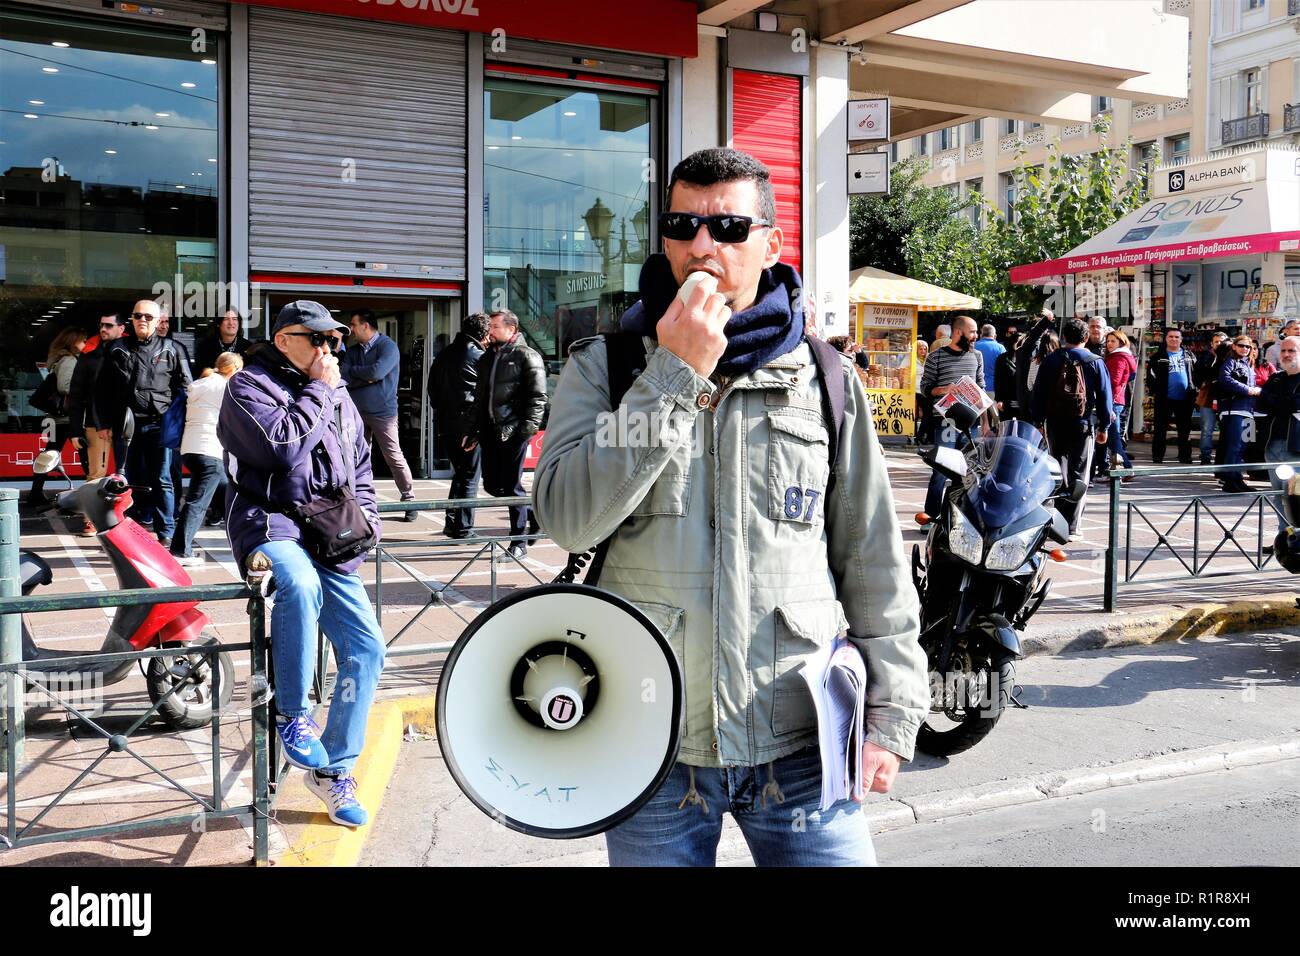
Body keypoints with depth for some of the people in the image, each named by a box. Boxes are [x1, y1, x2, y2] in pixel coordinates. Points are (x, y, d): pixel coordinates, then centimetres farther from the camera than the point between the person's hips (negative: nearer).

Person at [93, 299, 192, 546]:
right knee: (133, 481, 8)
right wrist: (104, 423, 5)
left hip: (159, 425, -2)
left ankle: (166, 532, 3)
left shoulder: (171, 349, 7)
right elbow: (102, 388, 12)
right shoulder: (118, 350, 11)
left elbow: (184, 386, 7)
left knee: (161, 480, -1)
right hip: (126, 425, 2)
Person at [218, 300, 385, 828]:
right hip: (270, 522, -7)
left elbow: (360, 466, 27)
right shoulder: (250, 385, -3)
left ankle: (333, 767, 13)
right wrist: (319, 391, -10)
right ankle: (293, 713, -20)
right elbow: (284, 447, -20)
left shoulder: (339, 396, 18)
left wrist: (364, 511, 10)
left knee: (366, 648, -2)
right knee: (300, 582, -40)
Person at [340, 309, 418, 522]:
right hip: (357, 411, 6)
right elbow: (342, 377, -1)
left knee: (394, 457, -6)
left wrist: (353, 371, -6)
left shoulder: (388, 346, -7)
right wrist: (367, 377, -13)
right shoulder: (353, 350, 11)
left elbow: (377, 371, -22)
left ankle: (409, 500, 2)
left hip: (383, 411, -6)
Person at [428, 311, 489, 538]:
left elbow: (433, 386, 15)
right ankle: (463, 528, 2)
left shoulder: (443, 355, 11)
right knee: (469, 477, 1)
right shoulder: (479, 356, -9)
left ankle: (451, 523, 19)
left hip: (447, 424, 6)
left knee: (459, 473, 19)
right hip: (469, 425, -6)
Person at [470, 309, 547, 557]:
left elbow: (537, 396, -10)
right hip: (490, 431, 8)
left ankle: (518, 542, 5)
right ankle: (533, 509, 29)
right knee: (491, 485, 7)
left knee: (512, 485, -5)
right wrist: (473, 430, 18)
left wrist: (529, 427, -19)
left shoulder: (526, 356, -4)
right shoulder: (487, 358, 18)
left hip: (513, 431, -7)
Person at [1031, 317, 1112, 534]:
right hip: (1083, 426, -2)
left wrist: (1038, 421, 9)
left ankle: (1060, 519, 15)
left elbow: (1038, 393, 3)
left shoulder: (1050, 361, 3)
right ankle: (1071, 525, -2)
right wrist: (1104, 427, 7)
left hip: (1055, 424, 2)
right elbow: (1104, 395, 1)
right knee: (1078, 475, 1)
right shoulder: (1095, 362, -1)